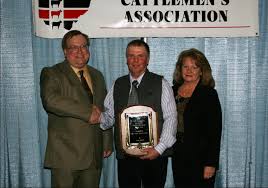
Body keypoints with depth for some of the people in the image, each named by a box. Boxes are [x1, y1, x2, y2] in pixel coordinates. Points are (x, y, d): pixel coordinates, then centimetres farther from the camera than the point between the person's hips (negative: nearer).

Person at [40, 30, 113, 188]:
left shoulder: (97, 76, 16)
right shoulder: (52, 74, -3)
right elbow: (50, 100, -23)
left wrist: (107, 144, 15)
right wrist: (88, 112, -21)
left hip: (94, 155, 5)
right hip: (65, 154, -4)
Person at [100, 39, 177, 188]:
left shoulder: (161, 84, 0)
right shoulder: (118, 85, 9)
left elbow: (171, 119, -4)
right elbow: (109, 116, 7)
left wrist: (159, 149, -12)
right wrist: (99, 117, -15)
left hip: (154, 155, -2)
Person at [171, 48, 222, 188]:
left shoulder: (209, 94, -8)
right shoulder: (173, 91, 7)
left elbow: (215, 132, -11)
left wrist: (211, 164, -15)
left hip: (200, 159, -5)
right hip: (178, 157, 5)